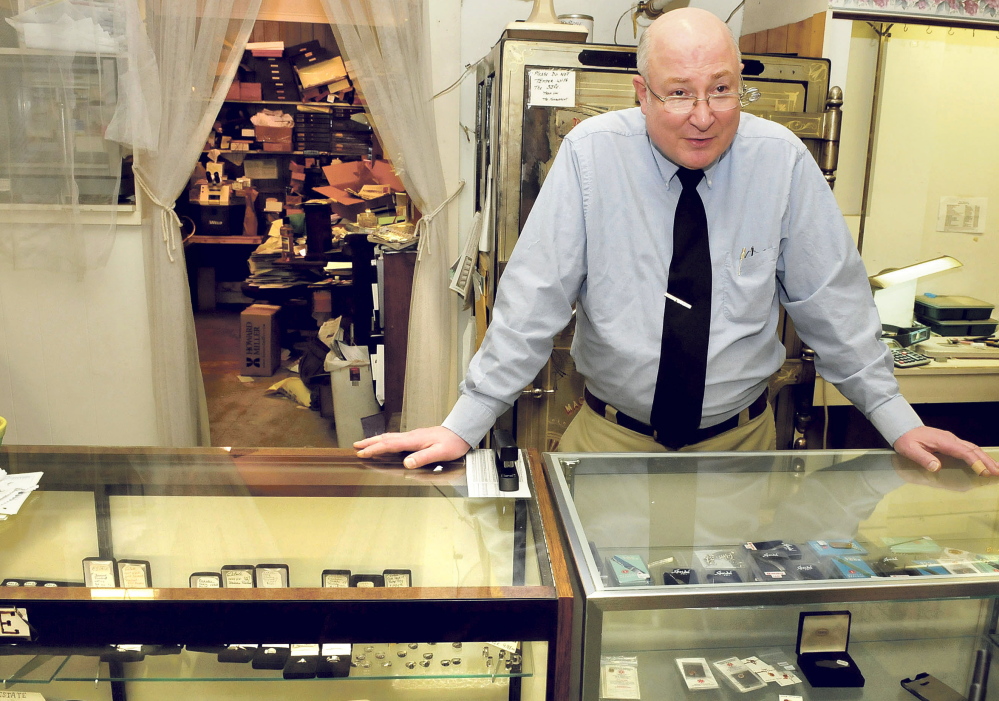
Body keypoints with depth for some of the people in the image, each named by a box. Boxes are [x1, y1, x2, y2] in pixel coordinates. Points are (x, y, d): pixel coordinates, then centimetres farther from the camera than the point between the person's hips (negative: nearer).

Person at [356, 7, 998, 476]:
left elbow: (831, 298, -1)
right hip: (611, 436, -1)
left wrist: (897, 419, -1)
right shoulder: (591, 154, -14)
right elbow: (534, 299, -14)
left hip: (740, 438, 2)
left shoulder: (781, 159, -9)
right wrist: (465, 425, -17)